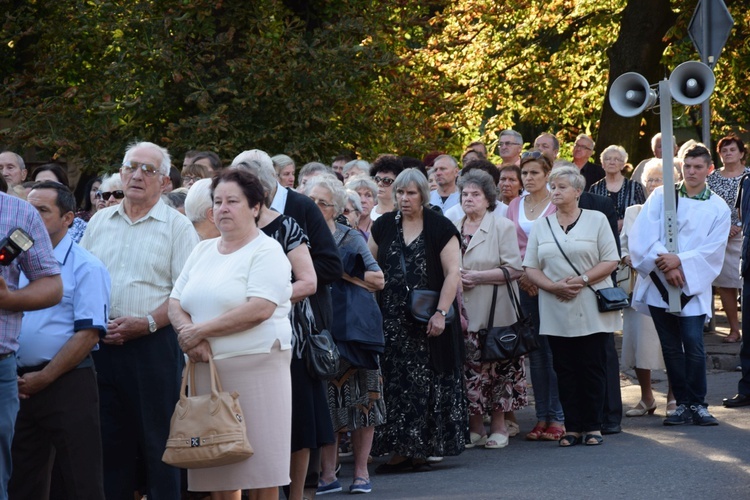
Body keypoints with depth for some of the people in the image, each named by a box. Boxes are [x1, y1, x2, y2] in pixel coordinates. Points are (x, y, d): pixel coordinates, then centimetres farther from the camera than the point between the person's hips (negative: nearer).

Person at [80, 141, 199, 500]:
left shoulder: (177, 226, 1)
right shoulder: (100, 222, 15)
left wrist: (147, 323, -18)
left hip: (153, 344, -4)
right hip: (101, 345, 4)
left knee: (158, 440, -3)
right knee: (109, 440, 8)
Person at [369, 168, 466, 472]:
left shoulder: (440, 228, -2)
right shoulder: (384, 226, 10)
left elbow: (452, 273, -6)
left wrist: (441, 313, -15)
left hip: (428, 322, -3)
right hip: (392, 320, 3)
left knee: (426, 384, -1)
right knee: (396, 385, 0)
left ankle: (420, 449, 3)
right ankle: (399, 449, 2)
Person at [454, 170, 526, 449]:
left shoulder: (502, 227, -1)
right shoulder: (453, 229, 14)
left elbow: (513, 268, -8)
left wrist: (478, 277, -14)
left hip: (492, 311, -4)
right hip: (460, 313, 4)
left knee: (495, 368, -2)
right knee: (468, 370, 3)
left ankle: (498, 427, 7)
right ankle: (474, 428, 10)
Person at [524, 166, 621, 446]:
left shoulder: (596, 221, 4)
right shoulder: (541, 226, 12)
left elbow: (611, 261, -2)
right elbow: (531, 268, 7)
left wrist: (582, 280, -15)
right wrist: (554, 286, -11)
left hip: (591, 310, -3)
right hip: (556, 312, 3)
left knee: (592, 368, -1)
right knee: (565, 370, 2)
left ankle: (592, 426, 5)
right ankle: (573, 427, 7)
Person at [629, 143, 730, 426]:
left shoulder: (718, 209, 5)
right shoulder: (661, 197, 6)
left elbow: (713, 250, -2)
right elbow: (643, 235, -4)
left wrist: (680, 262, -15)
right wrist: (664, 264, -15)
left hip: (693, 286, -1)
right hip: (659, 285, 1)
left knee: (693, 345, -12)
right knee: (671, 348, 4)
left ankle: (698, 404, 0)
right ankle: (683, 404, 12)